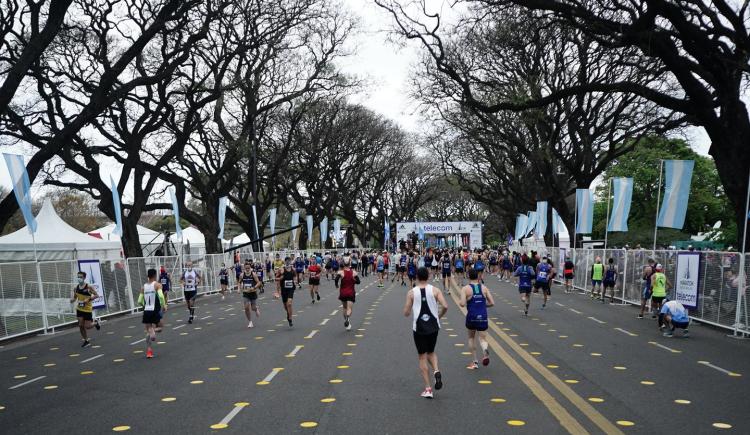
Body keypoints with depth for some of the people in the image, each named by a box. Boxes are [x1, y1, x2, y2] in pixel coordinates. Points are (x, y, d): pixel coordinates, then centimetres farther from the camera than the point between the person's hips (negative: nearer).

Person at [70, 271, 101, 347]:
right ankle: (86, 340, 14)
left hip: (88, 309, -4)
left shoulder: (89, 287, -13)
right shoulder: (76, 288, 1)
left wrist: (88, 299, -24)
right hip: (79, 309, 4)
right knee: (81, 325, -1)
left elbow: (97, 295, -11)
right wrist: (72, 299, -9)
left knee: (87, 326, -3)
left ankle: (96, 322, 31)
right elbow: (75, 297, 14)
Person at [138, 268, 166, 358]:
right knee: (159, 326, 18)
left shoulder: (143, 287, 8)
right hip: (155, 310, -4)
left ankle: (149, 351, 7)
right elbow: (160, 296, -22)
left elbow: (140, 301, 6)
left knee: (148, 331, 12)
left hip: (146, 311, 4)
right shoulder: (157, 285, -5)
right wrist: (164, 305, -9)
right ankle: (153, 331, -17)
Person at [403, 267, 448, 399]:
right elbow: (445, 306, -12)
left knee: (422, 357, 7)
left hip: (418, 328, -1)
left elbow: (406, 313, -4)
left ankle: (427, 389, 4)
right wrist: (439, 316, 7)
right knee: (431, 352, 23)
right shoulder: (435, 290, -3)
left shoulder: (411, 293, -4)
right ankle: (436, 371, -5)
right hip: (433, 326, 1)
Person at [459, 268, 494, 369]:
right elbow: (492, 303, 4)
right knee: (483, 339, 8)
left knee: (471, 338, 20)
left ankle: (475, 362, 21)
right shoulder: (484, 288, 6)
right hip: (483, 317, 1)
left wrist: (459, 303, 8)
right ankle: (485, 350, -27)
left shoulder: (465, 288, -4)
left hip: (471, 316, -1)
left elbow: (463, 304, -14)